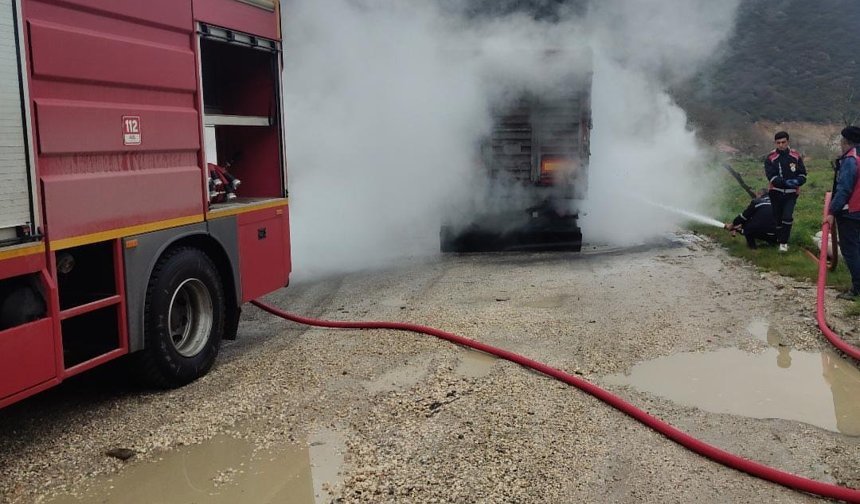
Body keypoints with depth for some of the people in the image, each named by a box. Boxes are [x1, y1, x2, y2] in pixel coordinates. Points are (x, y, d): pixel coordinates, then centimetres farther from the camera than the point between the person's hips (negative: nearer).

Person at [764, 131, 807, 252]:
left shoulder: (796, 155, 1)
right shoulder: (771, 158, -6)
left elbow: (802, 174, 5)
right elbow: (771, 177, -14)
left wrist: (798, 181, -18)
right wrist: (786, 182, -30)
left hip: (791, 193, 0)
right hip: (776, 193, 0)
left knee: (787, 217, -16)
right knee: (777, 218, 8)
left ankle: (783, 242, -4)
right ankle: (780, 240, 27)